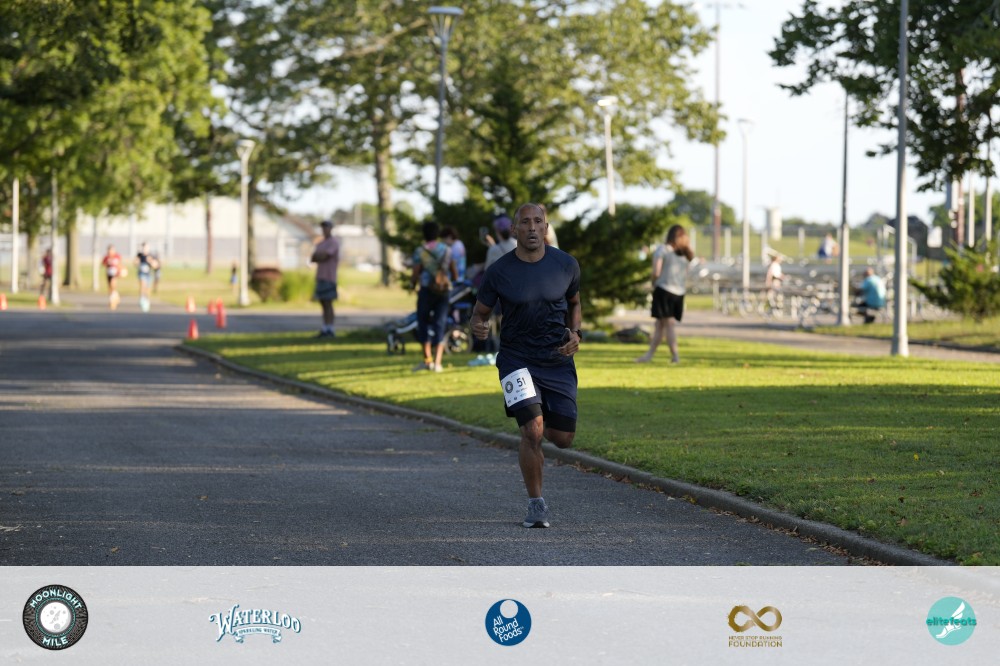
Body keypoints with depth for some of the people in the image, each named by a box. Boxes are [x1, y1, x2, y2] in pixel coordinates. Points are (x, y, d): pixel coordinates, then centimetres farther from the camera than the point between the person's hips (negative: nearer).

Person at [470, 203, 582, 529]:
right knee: (532, 431, -17)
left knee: (563, 438, 3)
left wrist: (575, 333, -3)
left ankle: (540, 425, 42)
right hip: (517, 359, -3)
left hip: (558, 359, 3)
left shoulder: (566, 265, -2)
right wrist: (478, 327, -21)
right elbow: (480, 312, 2)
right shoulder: (499, 271, -8)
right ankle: (536, 505, 0)